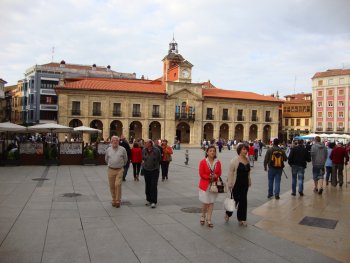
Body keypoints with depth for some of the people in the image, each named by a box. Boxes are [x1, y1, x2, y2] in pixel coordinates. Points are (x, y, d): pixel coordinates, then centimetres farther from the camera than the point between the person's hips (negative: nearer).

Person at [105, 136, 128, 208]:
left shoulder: (122, 149, -2)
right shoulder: (108, 149, 5)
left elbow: (125, 159, 11)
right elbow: (106, 159, 21)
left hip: (119, 170, -2)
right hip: (111, 170, 3)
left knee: (118, 185, -12)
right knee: (112, 186, 7)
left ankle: (118, 201, -3)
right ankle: (113, 200, 21)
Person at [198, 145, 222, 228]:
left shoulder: (218, 162, 0)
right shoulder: (203, 162, -10)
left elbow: (219, 173, 6)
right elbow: (201, 174, -8)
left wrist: (215, 176, -15)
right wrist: (209, 177, -20)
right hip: (205, 185, -3)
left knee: (211, 202, 6)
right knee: (205, 202, 0)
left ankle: (208, 219, 18)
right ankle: (203, 216, 28)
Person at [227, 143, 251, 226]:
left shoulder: (247, 160, 5)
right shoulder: (235, 160, -14)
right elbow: (230, 173, -13)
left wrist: (249, 182, 15)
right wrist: (229, 185, -14)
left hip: (245, 184, 6)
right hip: (236, 184, -5)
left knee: (243, 201, 9)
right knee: (235, 200, 6)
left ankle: (241, 218, 19)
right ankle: (228, 213, 32)